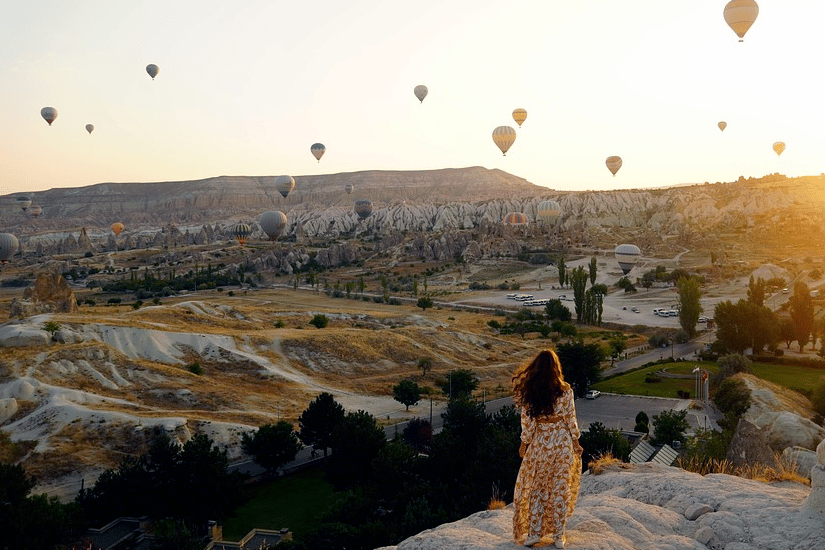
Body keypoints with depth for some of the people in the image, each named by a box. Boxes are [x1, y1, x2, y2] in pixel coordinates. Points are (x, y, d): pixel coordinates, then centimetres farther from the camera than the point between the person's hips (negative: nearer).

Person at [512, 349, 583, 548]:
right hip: (563, 441, 1)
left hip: (540, 442, 0)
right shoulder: (565, 390, -7)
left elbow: (527, 421, -5)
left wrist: (524, 443, 6)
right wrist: (575, 442, 7)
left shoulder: (529, 392, -8)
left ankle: (534, 532, 15)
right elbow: (571, 419, -3)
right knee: (560, 487, 9)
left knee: (536, 487, 13)